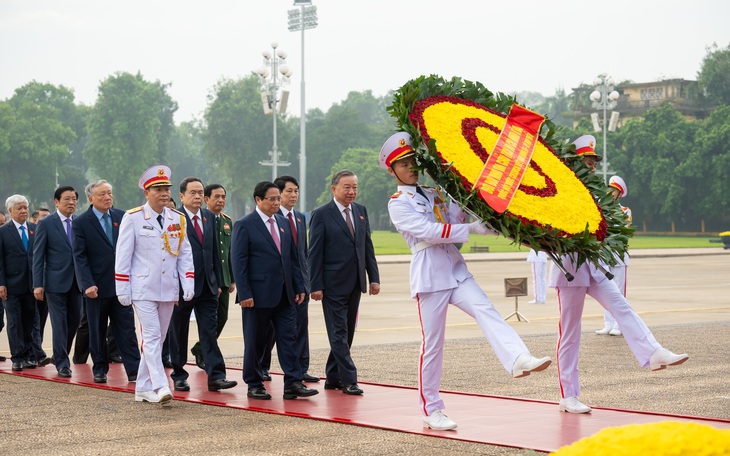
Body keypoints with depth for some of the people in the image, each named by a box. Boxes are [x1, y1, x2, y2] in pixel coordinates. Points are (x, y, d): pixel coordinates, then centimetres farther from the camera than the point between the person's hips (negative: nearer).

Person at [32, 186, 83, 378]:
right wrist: (37, 284, -10)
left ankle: (60, 355, 29)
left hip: (75, 282, 4)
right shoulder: (46, 224, -4)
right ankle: (62, 363, 6)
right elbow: (38, 256, -4)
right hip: (55, 282, -4)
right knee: (60, 323, -3)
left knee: (74, 320, 10)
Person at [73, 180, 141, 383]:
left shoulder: (121, 217, 6)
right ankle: (100, 370, 19)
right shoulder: (81, 222, -4)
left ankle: (133, 370, 0)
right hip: (97, 286, -2)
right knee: (97, 331, 8)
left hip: (121, 284, 2)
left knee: (126, 328, 0)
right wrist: (87, 284, -16)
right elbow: (79, 257, -7)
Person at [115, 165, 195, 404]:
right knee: (151, 337, -12)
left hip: (169, 290, 5)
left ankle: (143, 388, 17)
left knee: (158, 339, 9)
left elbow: (185, 253, 11)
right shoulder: (133, 218, -5)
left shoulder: (178, 219, 8)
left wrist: (188, 282, -1)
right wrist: (122, 290, -7)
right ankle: (160, 387, -18)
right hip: (143, 290, -5)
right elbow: (123, 256, -4)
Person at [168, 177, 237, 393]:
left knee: (209, 331, -1)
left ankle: (216, 376, -4)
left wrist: (217, 281, 12)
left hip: (207, 286, 5)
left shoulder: (209, 217, 11)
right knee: (178, 333, 7)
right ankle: (179, 375, 18)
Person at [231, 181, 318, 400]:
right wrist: (245, 294, -16)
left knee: (288, 338, -1)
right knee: (255, 342, 4)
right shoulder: (244, 225, -6)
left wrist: (299, 287, 9)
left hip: (284, 295, 6)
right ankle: (254, 385, 14)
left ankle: (293, 383, -2)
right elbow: (239, 262, -10)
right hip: (258, 295, -5)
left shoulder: (283, 223, 13)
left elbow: (293, 258, 16)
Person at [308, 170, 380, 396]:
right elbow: (315, 253, -8)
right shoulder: (321, 215, -7)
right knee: (339, 334, -4)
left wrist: (374, 277, 6)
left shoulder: (361, 211, 10)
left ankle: (332, 377, 20)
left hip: (355, 284, 6)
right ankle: (348, 380, -3)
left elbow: (368, 246, 12)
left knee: (347, 333, 10)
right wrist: (316, 286, -12)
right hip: (333, 284, -6)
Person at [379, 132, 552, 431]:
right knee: (432, 343, -1)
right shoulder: (398, 204, -2)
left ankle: (518, 360, -42)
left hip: (456, 270, 5)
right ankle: (431, 410, 8)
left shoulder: (434, 194, 18)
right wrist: (471, 228, -19)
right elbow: (429, 232, -15)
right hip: (429, 275, -5)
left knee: (485, 310, -21)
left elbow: (455, 223, 17)